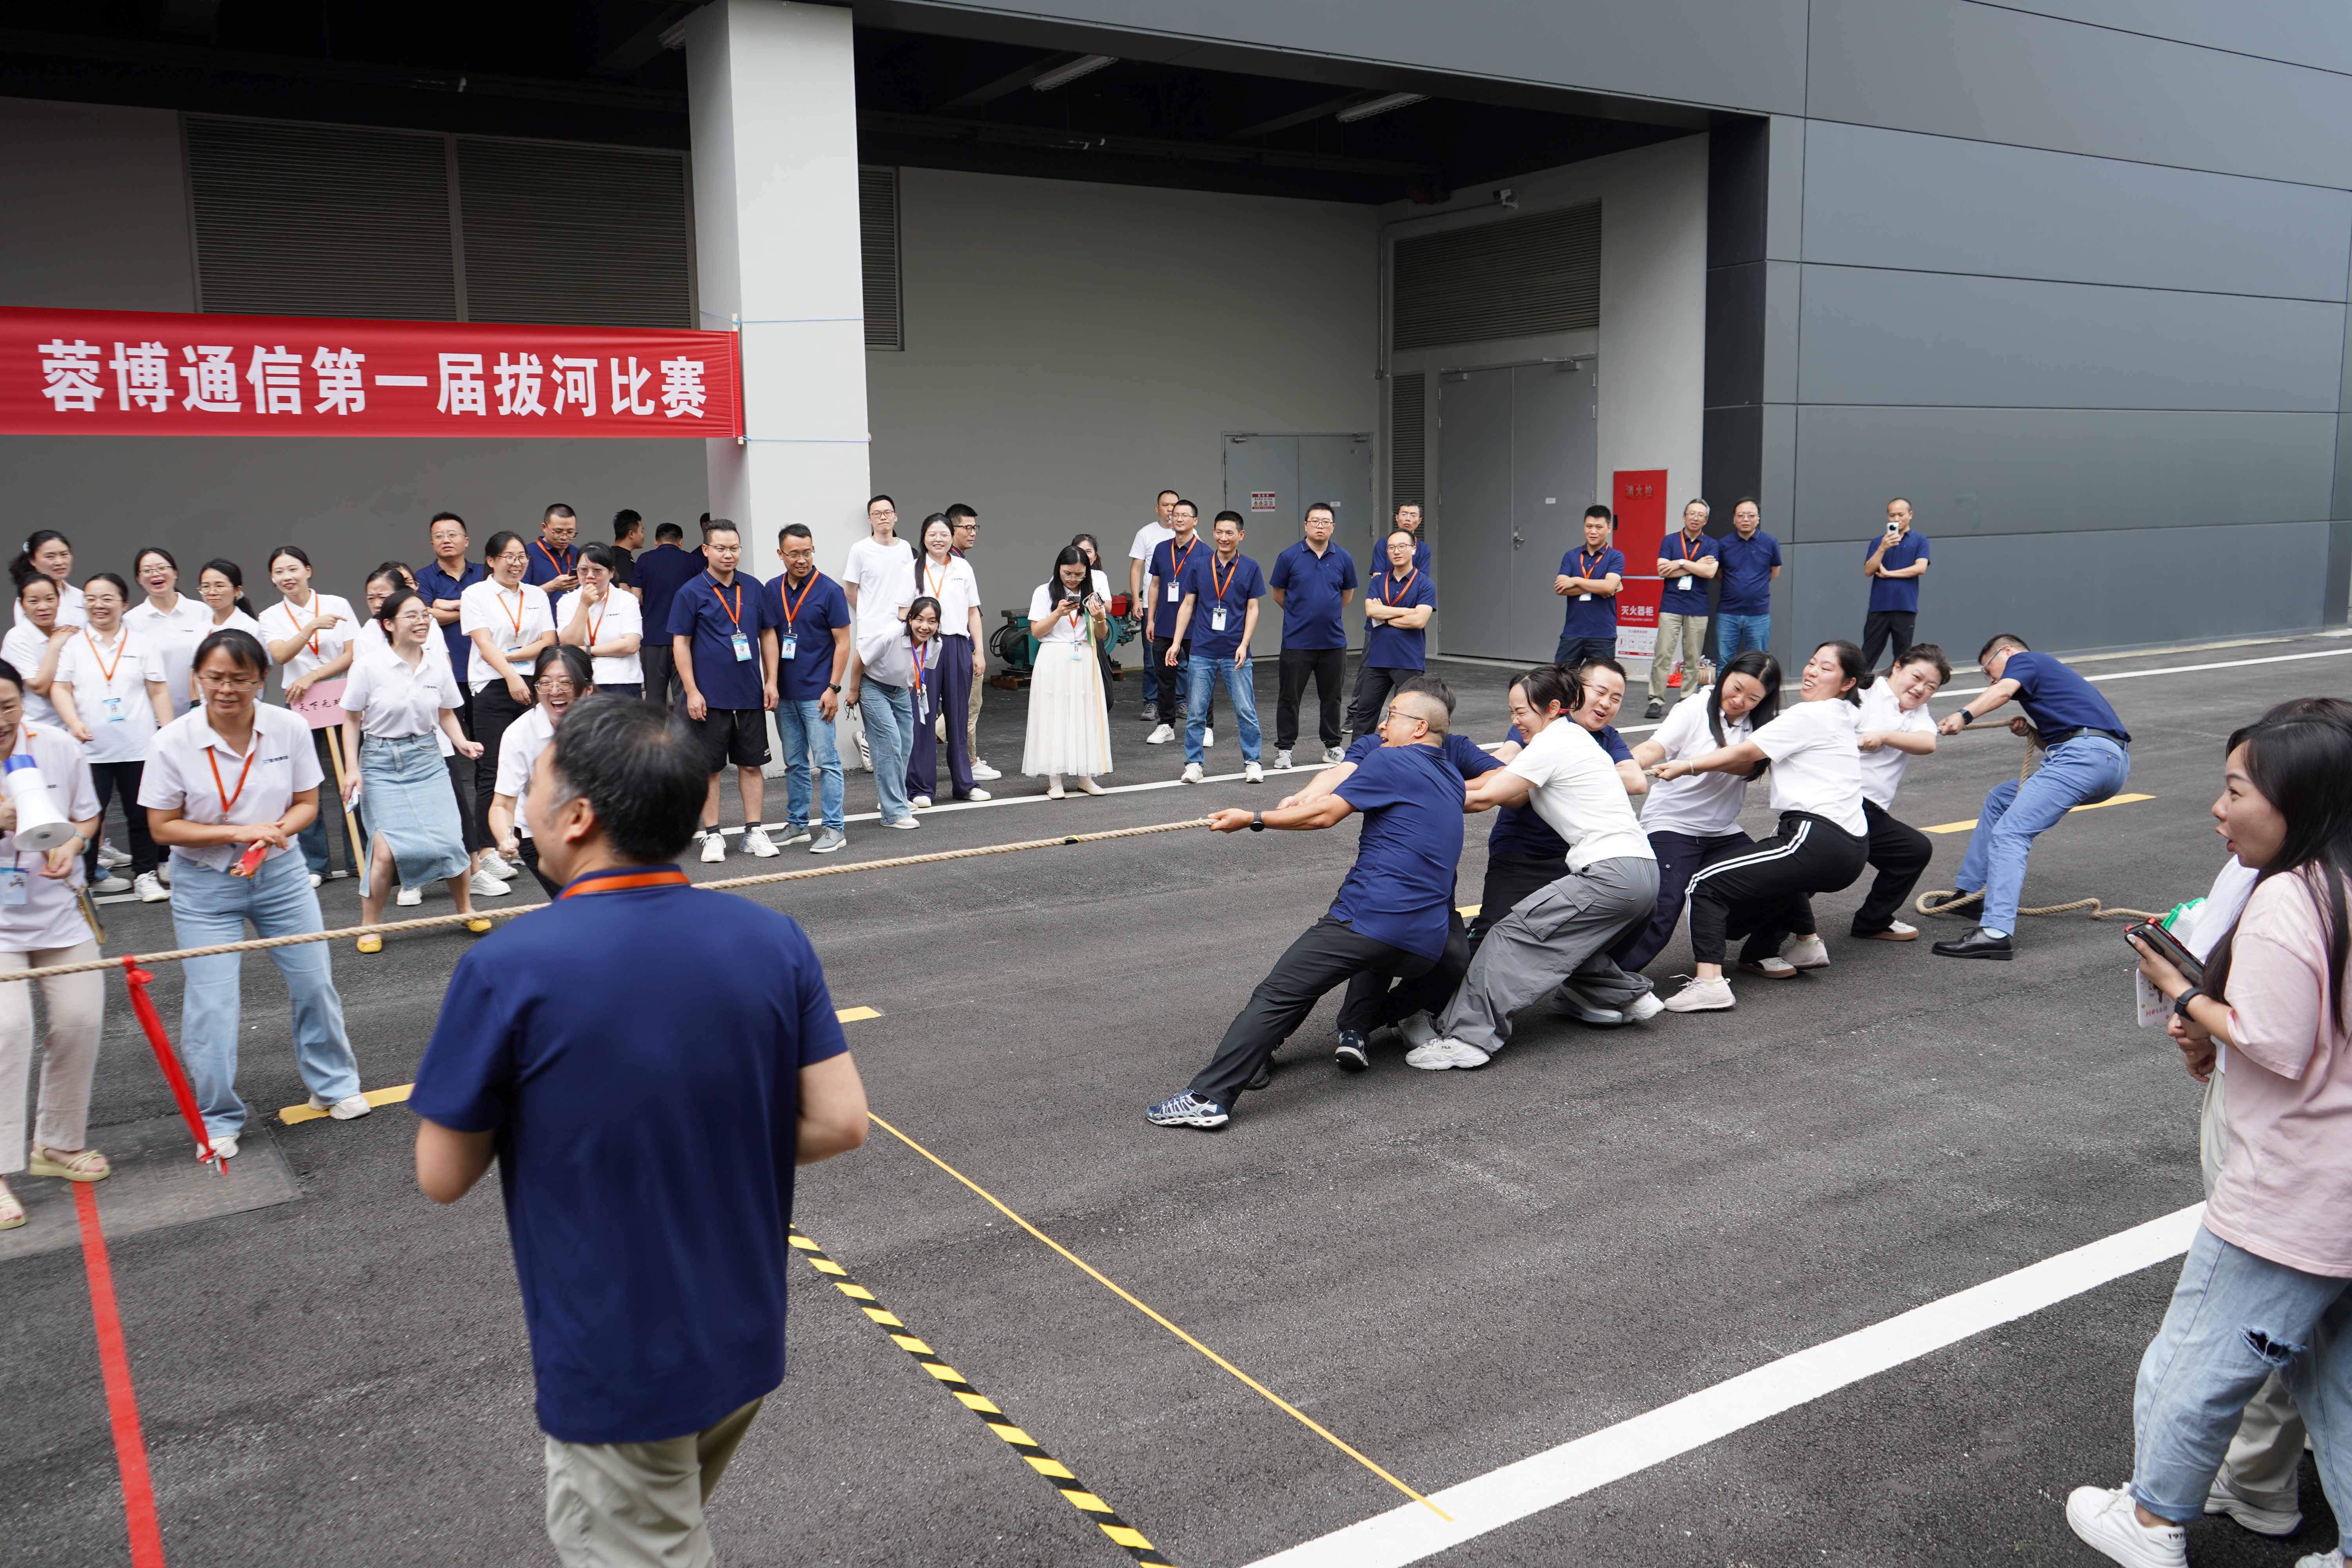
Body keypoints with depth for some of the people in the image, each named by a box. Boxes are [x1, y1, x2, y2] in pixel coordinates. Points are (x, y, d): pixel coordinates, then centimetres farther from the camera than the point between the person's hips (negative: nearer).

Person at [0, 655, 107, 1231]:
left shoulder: (56, 746, -4)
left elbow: (87, 815, 9)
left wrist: (71, 846, -12)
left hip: (59, 913, 4)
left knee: (80, 1021, 4)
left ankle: (58, 1144, 25)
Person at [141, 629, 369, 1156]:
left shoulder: (289, 728, -10)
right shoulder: (174, 742, -15)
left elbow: (307, 803, 0)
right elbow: (163, 828, -10)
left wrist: (275, 831, -22)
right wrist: (239, 832, -22)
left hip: (281, 875, 2)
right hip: (205, 885, -2)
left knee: (314, 983, 10)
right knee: (211, 1005, -1)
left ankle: (333, 1085, 32)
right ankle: (217, 1119, 18)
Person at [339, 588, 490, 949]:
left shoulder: (439, 667, 1)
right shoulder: (369, 668, -8)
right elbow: (352, 720, 1)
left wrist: (462, 742, -2)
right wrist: (352, 769, -5)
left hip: (427, 760, 3)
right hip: (381, 763, -3)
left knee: (450, 838, -7)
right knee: (386, 847, -12)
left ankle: (467, 910, 15)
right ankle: (369, 926, 7)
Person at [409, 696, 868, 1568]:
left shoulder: (507, 971, -22)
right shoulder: (772, 940, -10)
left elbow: (442, 1177, -12)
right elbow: (840, 1123, -9)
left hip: (616, 1372, -5)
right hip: (747, 1344, 5)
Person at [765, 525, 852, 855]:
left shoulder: (829, 591, -7)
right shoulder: (773, 591, 8)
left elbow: (843, 642, -7)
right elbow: (769, 638, 14)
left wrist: (833, 688, -12)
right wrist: (770, 684, 8)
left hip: (817, 693, -5)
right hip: (784, 693, 5)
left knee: (826, 761, -3)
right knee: (794, 763, 13)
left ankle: (834, 829, 1)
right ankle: (796, 824, 23)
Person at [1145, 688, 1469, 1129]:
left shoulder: (1390, 762, -1)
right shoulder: (1452, 780, 21)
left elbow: (1325, 814, -6)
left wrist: (1253, 819, 1)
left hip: (1371, 918, -8)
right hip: (1428, 944, 8)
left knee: (1277, 995, -9)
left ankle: (1210, 1096, -16)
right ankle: (1358, 1027, 25)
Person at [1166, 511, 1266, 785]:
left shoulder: (1250, 568, 3)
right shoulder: (1198, 565, 5)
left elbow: (1252, 609, 3)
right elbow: (1187, 605, 8)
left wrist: (1244, 645, -8)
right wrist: (1176, 643, 2)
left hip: (1235, 653, -1)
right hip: (1202, 651, 1)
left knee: (1246, 711, 0)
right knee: (1195, 712, 4)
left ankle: (1252, 762, 12)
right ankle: (1193, 764, 14)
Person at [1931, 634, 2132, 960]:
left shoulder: (2025, 659, 9)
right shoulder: (2049, 670, 36)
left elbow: (2005, 690, -16)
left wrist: (1964, 715, -30)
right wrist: (2033, 732, 10)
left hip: (2088, 752, -10)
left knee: (2010, 833, -18)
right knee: (2000, 798, 24)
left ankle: (1995, 932, -33)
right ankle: (1970, 893, 24)